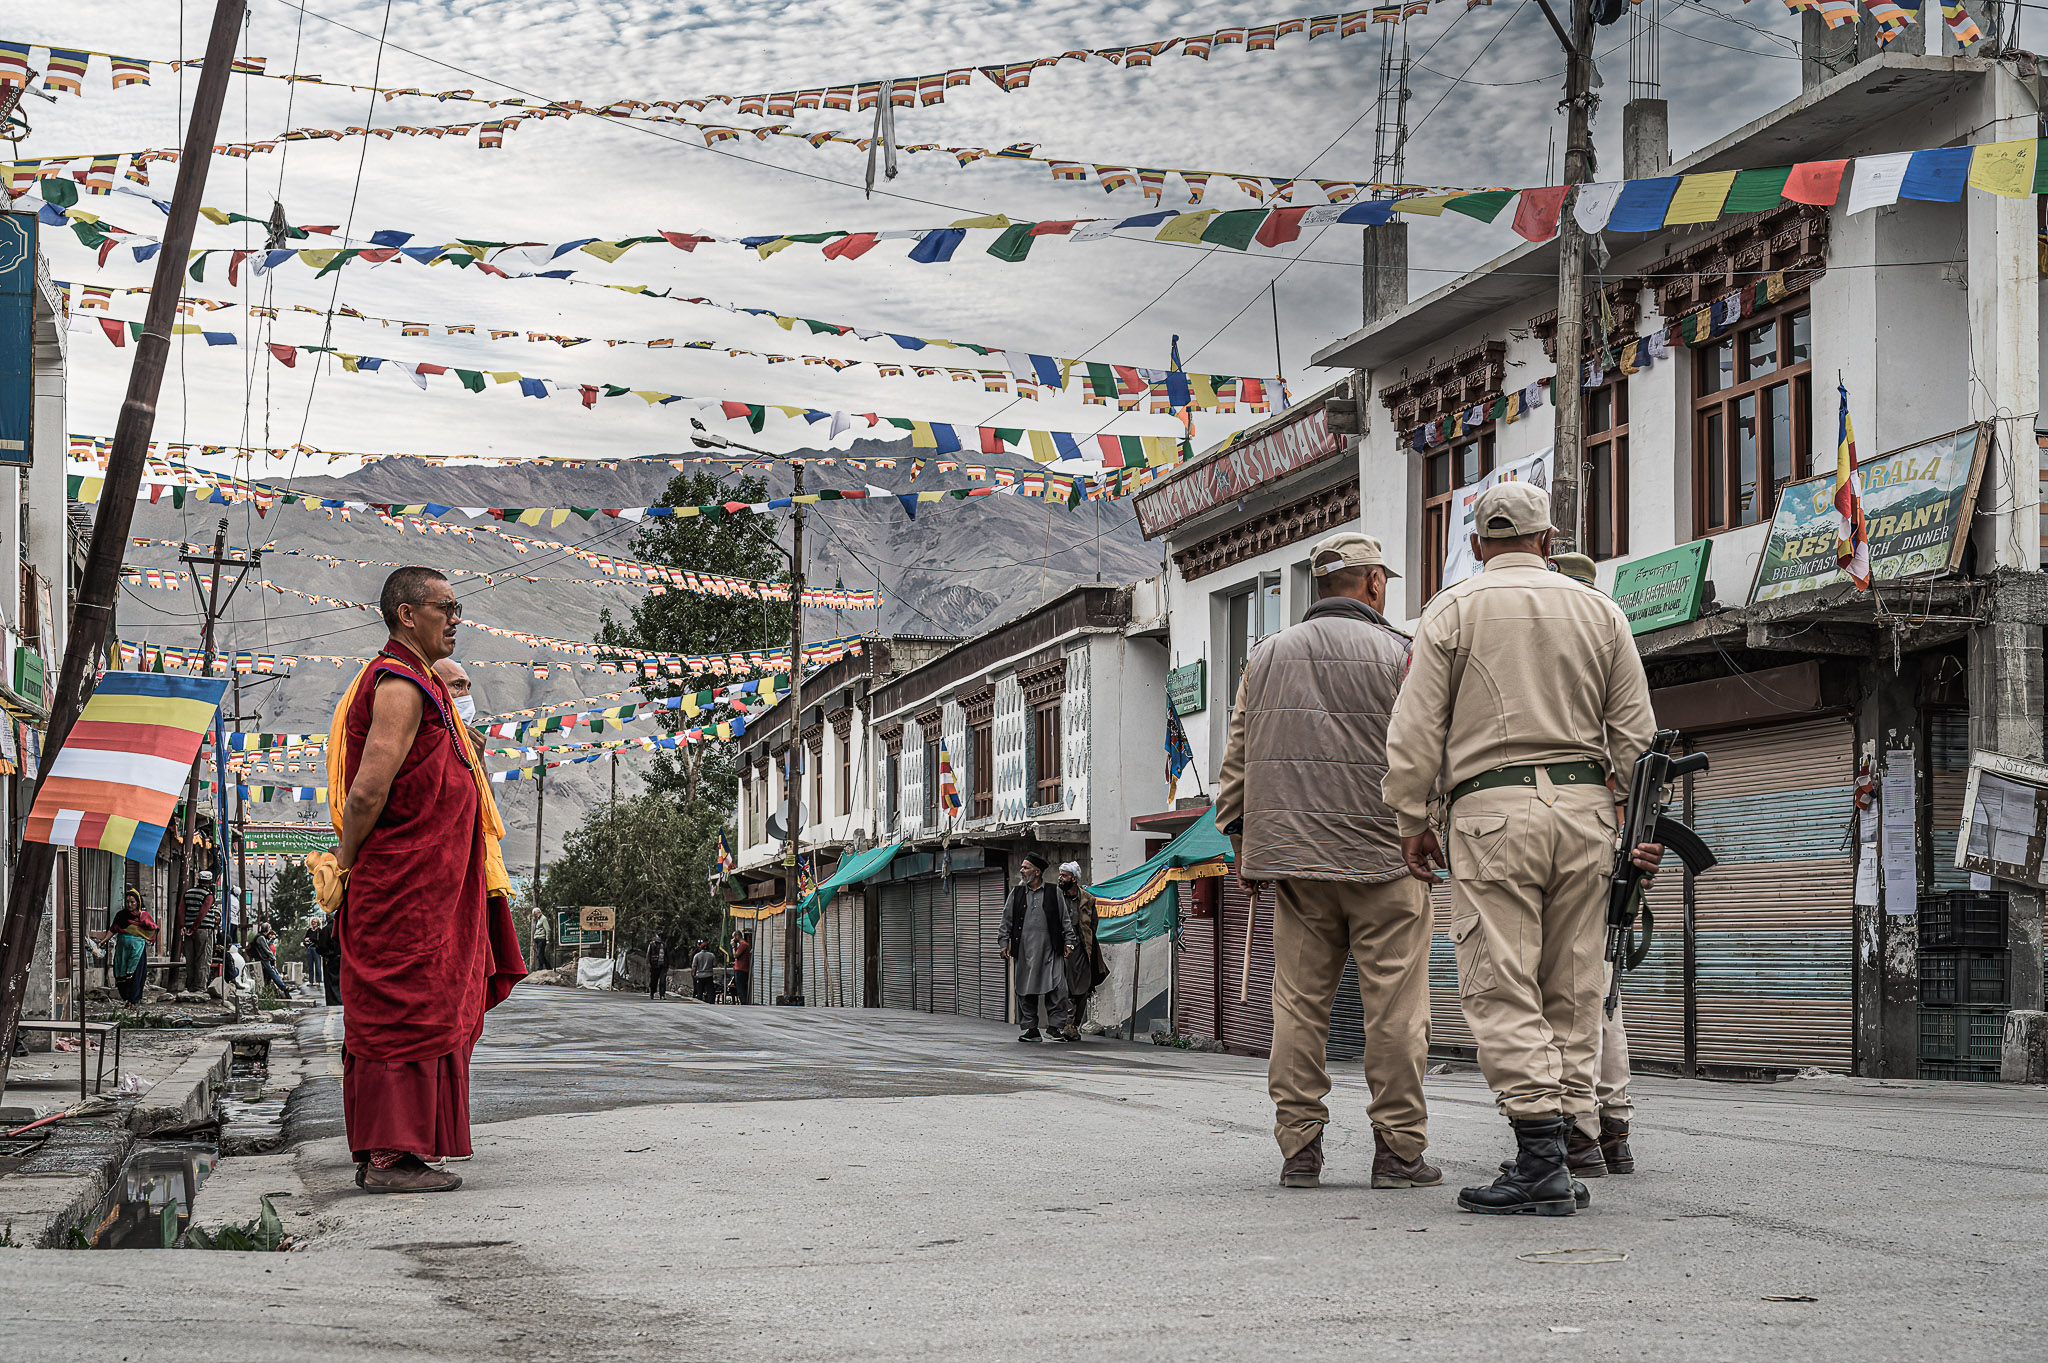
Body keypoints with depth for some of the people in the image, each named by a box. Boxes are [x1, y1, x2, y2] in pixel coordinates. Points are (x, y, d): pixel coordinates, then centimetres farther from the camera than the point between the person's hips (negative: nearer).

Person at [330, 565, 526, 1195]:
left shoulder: (412, 684, 20)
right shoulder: (401, 687, -14)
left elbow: (371, 794, 24)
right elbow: (367, 793, -21)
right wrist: (348, 863, -9)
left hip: (429, 892, 10)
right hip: (405, 888, -10)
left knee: (396, 1018, 11)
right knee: (406, 1014, -9)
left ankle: (380, 1154, 15)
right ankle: (390, 1158, -7)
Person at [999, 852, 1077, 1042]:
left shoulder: (1054, 892, 5)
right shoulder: (1016, 892, 11)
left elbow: (1066, 918, 9)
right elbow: (1007, 920, 14)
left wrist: (1069, 942, 4)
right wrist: (1004, 943, 8)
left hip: (1050, 950, -2)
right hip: (1024, 951, 2)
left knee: (1056, 989, -8)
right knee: (1025, 991, 3)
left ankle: (1055, 1026, -1)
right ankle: (1030, 1028, 10)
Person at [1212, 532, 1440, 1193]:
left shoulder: (1267, 656, 12)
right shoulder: (1398, 654, -3)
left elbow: (1236, 760, 13)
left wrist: (1243, 843, 19)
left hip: (1292, 853, 4)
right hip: (1383, 853, -4)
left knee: (1298, 1002, 6)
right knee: (1394, 1008, 0)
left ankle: (1299, 1150, 7)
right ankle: (1399, 1150, 2)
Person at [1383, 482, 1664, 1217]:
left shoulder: (1453, 609, 4)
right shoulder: (1599, 611, 13)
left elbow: (1416, 728, -1)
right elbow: (1635, 732, 10)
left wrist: (1412, 819, 5)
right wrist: (1641, 824, 15)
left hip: (1492, 806, -4)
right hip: (1584, 806, 4)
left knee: (1502, 989, -5)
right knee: (1571, 989, 7)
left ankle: (1540, 1162, -14)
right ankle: (1556, 1164, 7)